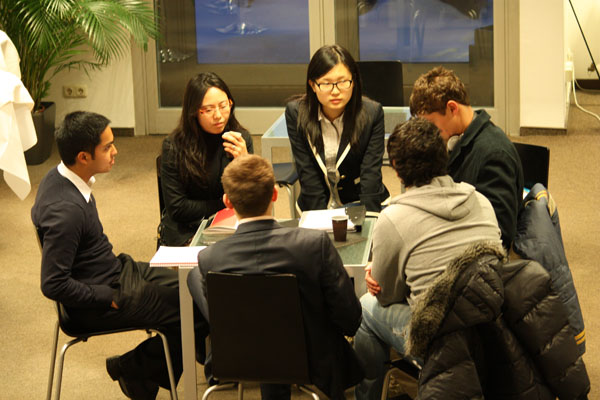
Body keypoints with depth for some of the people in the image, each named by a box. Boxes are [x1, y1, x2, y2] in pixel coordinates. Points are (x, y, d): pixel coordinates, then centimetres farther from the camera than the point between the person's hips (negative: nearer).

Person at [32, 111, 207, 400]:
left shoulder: (60, 178, -1)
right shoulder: (65, 210, -31)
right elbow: (53, 284, -29)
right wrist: (112, 299, -18)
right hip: (95, 309, -10)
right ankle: (135, 369, 8)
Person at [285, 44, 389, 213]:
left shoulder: (372, 112, -8)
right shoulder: (296, 113, -7)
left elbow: (371, 174, -10)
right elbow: (307, 176, -9)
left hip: (361, 202, -1)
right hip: (316, 207, 1)